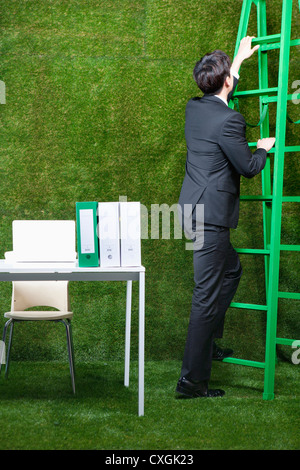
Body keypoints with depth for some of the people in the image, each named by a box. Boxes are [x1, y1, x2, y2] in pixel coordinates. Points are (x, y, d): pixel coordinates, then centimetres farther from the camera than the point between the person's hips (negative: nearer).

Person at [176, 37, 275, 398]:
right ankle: (192, 379, 1)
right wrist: (263, 148, 10)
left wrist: (239, 60, 39)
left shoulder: (194, 108, 7)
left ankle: (207, 343, 32)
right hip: (211, 215, -10)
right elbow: (248, 168, -11)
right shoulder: (228, 121, -19)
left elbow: (222, 93, 31)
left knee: (231, 269, 27)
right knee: (207, 296, -4)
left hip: (194, 207, 10)